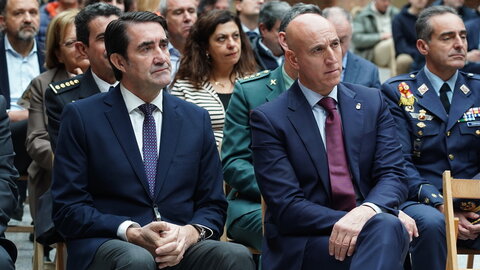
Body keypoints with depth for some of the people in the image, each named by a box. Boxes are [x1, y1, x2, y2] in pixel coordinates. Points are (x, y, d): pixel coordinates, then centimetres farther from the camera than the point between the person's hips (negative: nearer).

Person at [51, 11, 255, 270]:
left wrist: (189, 233, -10)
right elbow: (68, 208, -1)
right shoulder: (82, 117, 3)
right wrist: (132, 232, -17)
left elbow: (212, 205, 14)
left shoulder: (196, 119, 13)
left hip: (181, 248, 4)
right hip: (106, 245, -3)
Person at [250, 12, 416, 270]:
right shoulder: (268, 119, -1)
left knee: (387, 227, -34)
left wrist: (368, 211, -21)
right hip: (304, 243, -4)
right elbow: (287, 208, -9)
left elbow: (392, 175, 4)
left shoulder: (372, 102, 12)